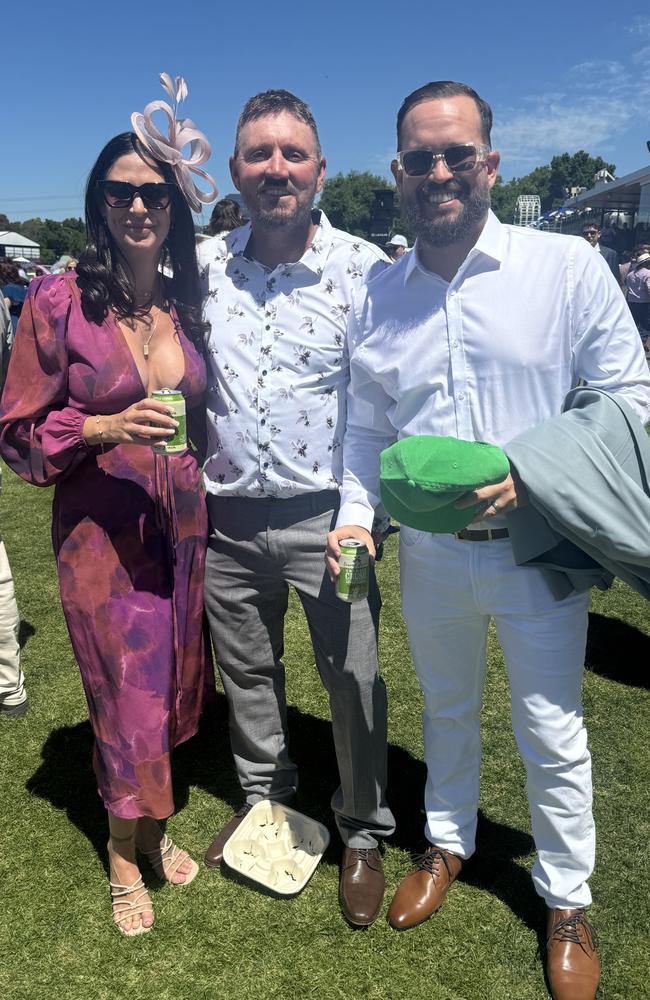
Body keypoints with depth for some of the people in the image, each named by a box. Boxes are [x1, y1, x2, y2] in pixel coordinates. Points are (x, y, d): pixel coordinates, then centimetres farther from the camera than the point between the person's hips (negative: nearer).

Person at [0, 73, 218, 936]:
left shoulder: (186, 305, 6)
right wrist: (108, 428, -18)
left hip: (181, 524, 4)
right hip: (102, 531, -4)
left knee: (173, 685, 14)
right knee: (127, 696, 4)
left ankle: (154, 823, 39)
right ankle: (126, 848, 31)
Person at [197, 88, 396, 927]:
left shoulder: (364, 268, -8)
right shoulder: (205, 266, 3)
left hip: (324, 516, -3)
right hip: (227, 518, 4)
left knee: (353, 682, 6)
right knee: (245, 673, 19)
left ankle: (363, 834, 30)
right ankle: (263, 798, 44)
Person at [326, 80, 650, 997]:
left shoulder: (567, 267, -9)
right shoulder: (377, 299, 2)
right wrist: (356, 514, -5)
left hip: (536, 549, -3)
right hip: (428, 553, 3)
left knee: (552, 734, 11)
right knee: (447, 711, 23)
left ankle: (567, 902, 36)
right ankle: (447, 843, 48)